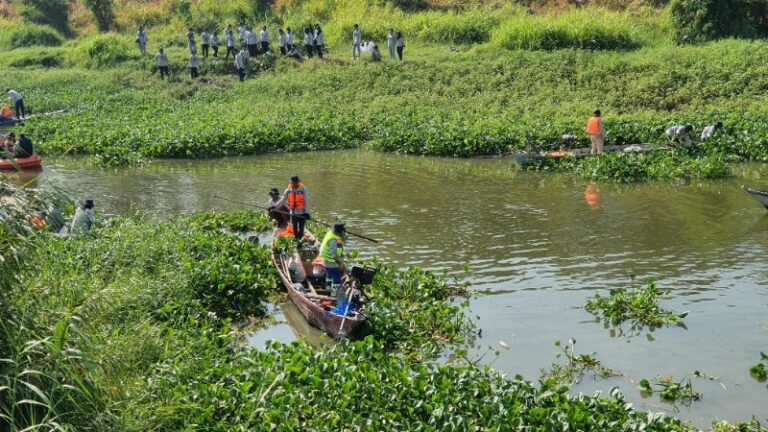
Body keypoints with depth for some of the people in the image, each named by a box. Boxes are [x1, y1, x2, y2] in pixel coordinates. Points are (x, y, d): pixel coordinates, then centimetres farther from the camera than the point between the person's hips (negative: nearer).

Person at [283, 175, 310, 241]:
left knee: (301, 227, 1)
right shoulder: (288, 190, 1)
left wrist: (307, 212, -13)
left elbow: (307, 201, -10)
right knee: (294, 228, 10)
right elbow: (283, 200, 9)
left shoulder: (303, 189, -10)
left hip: (302, 213, -4)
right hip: (293, 213, 4)